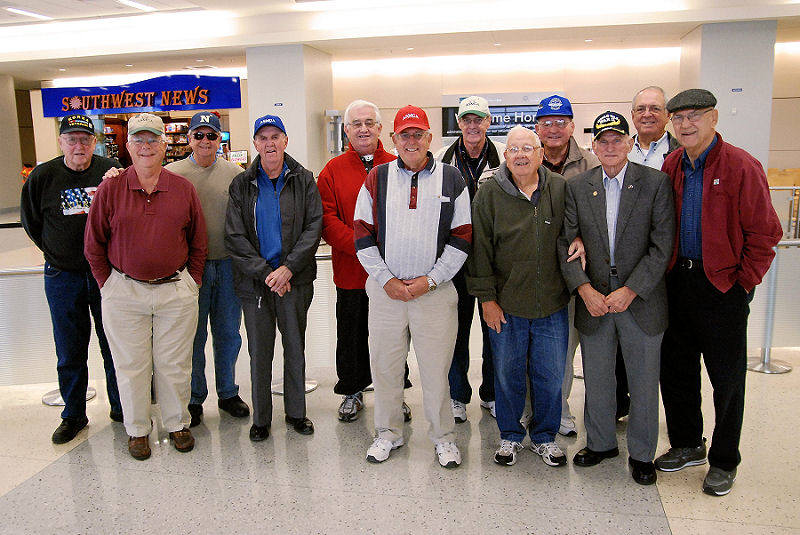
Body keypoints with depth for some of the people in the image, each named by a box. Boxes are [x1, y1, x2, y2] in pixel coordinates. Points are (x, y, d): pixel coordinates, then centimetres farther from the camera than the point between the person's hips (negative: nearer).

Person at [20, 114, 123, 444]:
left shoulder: (111, 171, -4)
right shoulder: (42, 176, -2)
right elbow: (30, 222, 10)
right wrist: (56, 254, 5)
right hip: (63, 277, 1)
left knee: (115, 346, 9)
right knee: (70, 352, 10)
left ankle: (121, 407, 25)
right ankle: (73, 415, 25)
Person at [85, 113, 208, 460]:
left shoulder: (184, 189, 3)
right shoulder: (110, 189, -1)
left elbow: (198, 242, 9)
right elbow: (93, 245, 5)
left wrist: (192, 282, 5)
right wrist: (107, 285, 2)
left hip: (176, 291, 1)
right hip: (124, 294, 0)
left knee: (174, 363, 10)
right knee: (131, 365, 10)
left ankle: (177, 424, 29)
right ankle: (137, 429, 27)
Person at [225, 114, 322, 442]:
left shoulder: (303, 180, 3)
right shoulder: (242, 185, 3)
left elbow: (314, 227, -5)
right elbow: (234, 236, -3)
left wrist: (288, 268, -15)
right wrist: (265, 273, -12)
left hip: (295, 279, 0)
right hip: (254, 281, 0)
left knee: (296, 347, 10)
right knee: (259, 351, 7)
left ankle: (296, 412, 26)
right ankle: (260, 418, 21)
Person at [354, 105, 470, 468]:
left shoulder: (452, 180, 4)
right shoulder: (376, 179, 6)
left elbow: (461, 238, 1)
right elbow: (363, 235, 4)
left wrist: (429, 280, -8)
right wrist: (386, 279, -6)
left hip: (435, 290, -1)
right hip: (385, 289, 2)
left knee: (436, 369, 4)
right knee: (385, 365, 10)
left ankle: (442, 436, 24)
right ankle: (388, 432, 30)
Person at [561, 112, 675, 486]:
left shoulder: (656, 183, -5)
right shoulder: (577, 187, 2)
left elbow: (662, 246, -8)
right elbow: (566, 244, -1)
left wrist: (630, 291, -16)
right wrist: (585, 290, -14)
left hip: (641, 301, -2)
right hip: (593, 301, 2)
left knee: (643, 382, 11)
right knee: (596, 381, 14)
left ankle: (641, 454, 31)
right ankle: (601, 443, 36)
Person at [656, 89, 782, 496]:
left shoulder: (740, 166, -12)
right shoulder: (671, 166, 5)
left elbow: (764, 232, -11)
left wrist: (743, 282, -10)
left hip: (723, 286, -5)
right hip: (678, 280, 6)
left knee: (727, 378, 7)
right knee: (675, 369, 14)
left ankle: (723, 462, 24)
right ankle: (687, 445, 33)